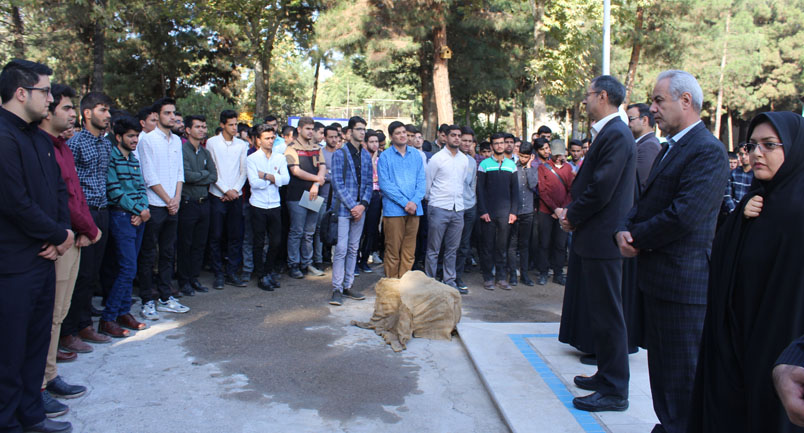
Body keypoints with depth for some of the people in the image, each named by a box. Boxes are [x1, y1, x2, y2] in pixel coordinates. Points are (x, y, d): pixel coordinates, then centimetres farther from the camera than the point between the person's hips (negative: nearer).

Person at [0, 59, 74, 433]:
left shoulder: (41, 139, 13)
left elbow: (58, 190, 15)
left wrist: (61, 234, -1)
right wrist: (60, 235, -9)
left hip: (43, 258, 9)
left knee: (37, 342, 18)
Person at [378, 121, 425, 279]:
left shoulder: (416, 154, 12)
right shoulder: (385, 156, 2)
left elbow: (421, 181, 9)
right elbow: (385, 184, -6)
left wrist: (415, 202, -7)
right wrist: (405, 202, -12)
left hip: (414, 210, 3)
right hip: (393, 210, -3)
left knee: (409, 251, 6)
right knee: (393, 251, -1)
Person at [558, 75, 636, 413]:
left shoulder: (616, 135, -16)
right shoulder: (606, 133, 15)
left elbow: (601, 190, -21)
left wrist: (572, 216, -8)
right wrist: (572, 211, 2)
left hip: (601, 240, -10)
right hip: (593, 238, 10)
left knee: (607, 314, -1)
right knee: (599, 311, 18)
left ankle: (614, 391, 10)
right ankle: (607, 375, 32)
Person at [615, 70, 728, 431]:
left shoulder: (708, 151, -15)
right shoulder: (670, 148, 17)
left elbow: (684, 215, -24)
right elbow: (647, 202, 17)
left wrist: (637, 238, -11)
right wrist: (625, 229, -3)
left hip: (682, 283, -10)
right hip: (658, 280, 10)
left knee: (682, 377, 1)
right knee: (661, 367, 21)